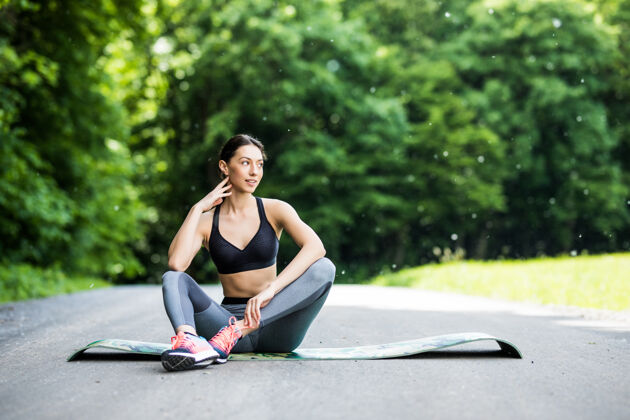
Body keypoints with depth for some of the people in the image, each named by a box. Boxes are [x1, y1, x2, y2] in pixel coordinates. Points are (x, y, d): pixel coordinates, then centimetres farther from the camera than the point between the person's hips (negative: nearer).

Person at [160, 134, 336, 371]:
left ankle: (234, 333, -37)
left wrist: (271, 289, -30)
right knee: (172, 279, -19)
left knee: (324, 268, -26)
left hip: (273, 326, 0)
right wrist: (197, 209, -7)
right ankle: (187, 340, -52)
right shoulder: (206, 222, 5)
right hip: (229, 315, 1)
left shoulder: (274, 210, 2)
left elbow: (315, 247, -17)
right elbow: (176, 263, -15)